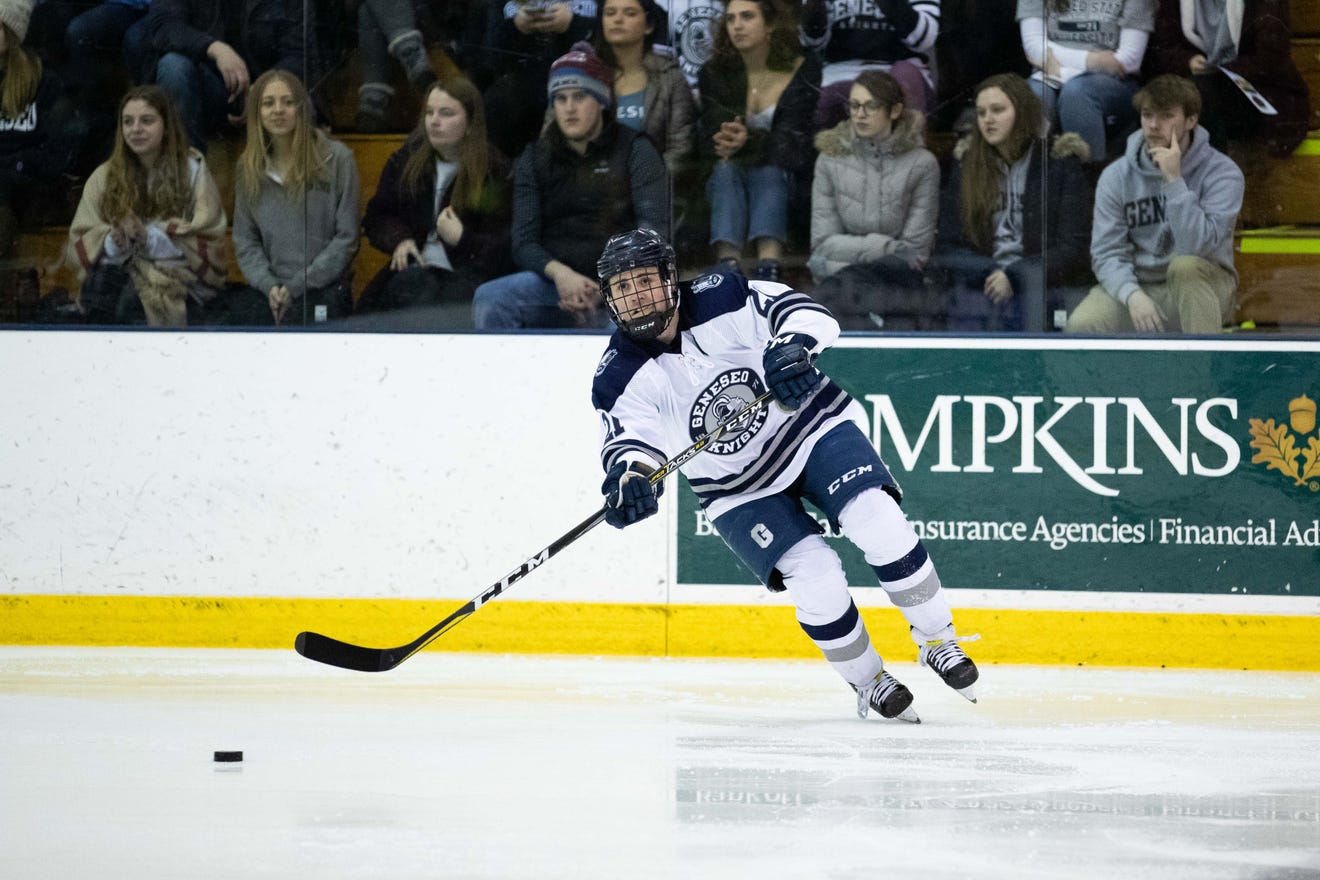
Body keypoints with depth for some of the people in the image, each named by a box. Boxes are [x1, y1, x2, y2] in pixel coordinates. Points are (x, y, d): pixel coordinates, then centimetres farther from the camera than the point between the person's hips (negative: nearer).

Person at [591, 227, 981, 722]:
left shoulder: (722, 302, -18)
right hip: (737, 489, 1)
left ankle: (937, 640, -5)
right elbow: (628, 439, -23)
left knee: (877, 521, -23)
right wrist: (626, 476, -46)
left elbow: (809, 314, -22)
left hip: (810, 427, 0)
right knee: (816, 582, -17)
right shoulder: (621, 377, -15)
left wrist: (792, 346, -44)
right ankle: (868, 682, 8)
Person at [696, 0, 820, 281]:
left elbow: (792, 141, -9)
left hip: (783, 176, -1)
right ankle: (728, 267, -57)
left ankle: (768, 269, -60)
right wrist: (727, 145, -30)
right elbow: (708, 140, -4)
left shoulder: (803, 71, 1)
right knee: (726, 169, -34)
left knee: (768, 174, -36)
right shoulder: (715, 73, 5)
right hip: (726, 176, 1)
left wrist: (749, 142, -31)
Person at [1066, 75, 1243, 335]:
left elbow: (1197, 246, -25)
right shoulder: (1117, 176, -2)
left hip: (1201, 287, -2)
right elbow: (1107, 252, -8)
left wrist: (1174, 180, -28)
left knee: (1185, 266, -37)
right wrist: (1132, 295, -27)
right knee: (1080, 326, -26)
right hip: (1136, 285, 2)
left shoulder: (1221, 172, -12)